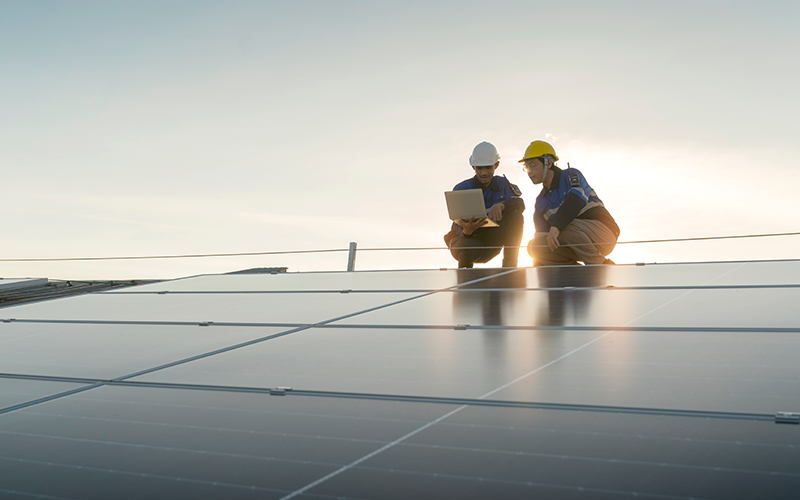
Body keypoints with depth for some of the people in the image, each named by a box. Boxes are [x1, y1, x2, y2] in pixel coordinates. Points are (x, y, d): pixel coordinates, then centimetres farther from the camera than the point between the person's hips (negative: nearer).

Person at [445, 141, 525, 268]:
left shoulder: (502, 184, -1)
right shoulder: (461, 189, -12)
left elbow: (520, 204, -20)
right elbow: (460, 223, -19)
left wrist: (500, 205, -41)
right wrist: (467, 230, -45)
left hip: (490, 243, 3)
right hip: (464, 238, -3)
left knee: (514, 213, -20)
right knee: (472, 248, -41)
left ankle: (510, 263, -18)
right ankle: (464, 265, -2)